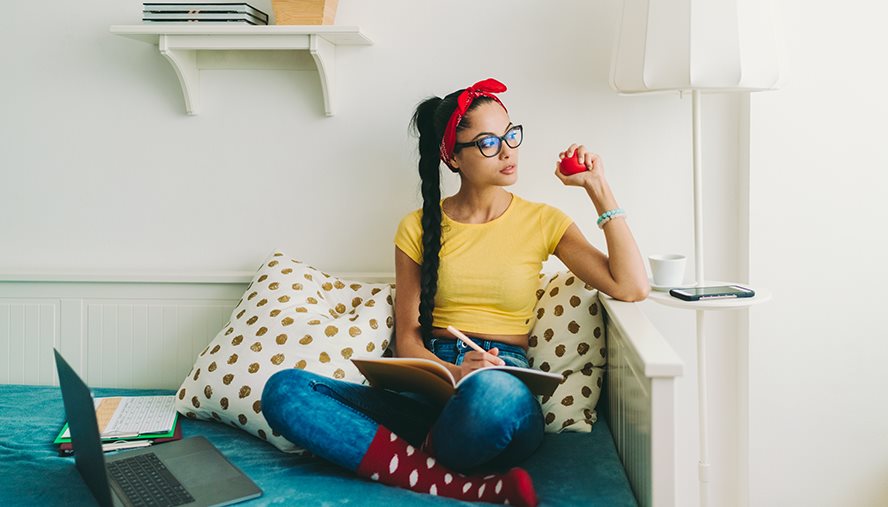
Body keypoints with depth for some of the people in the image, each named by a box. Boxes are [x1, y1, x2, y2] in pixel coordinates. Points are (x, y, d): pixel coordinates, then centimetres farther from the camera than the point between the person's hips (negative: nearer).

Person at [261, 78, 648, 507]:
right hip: (428, 384, 3)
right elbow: (407, 336, 9)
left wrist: (599, 190, 2)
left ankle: (420, 461, -11)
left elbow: (631, 288, 1)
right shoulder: (419, 228, 13)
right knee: (284, 390, -26)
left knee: (494, 393, -44)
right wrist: (452, 372, -14)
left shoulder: (542, 221, 11)